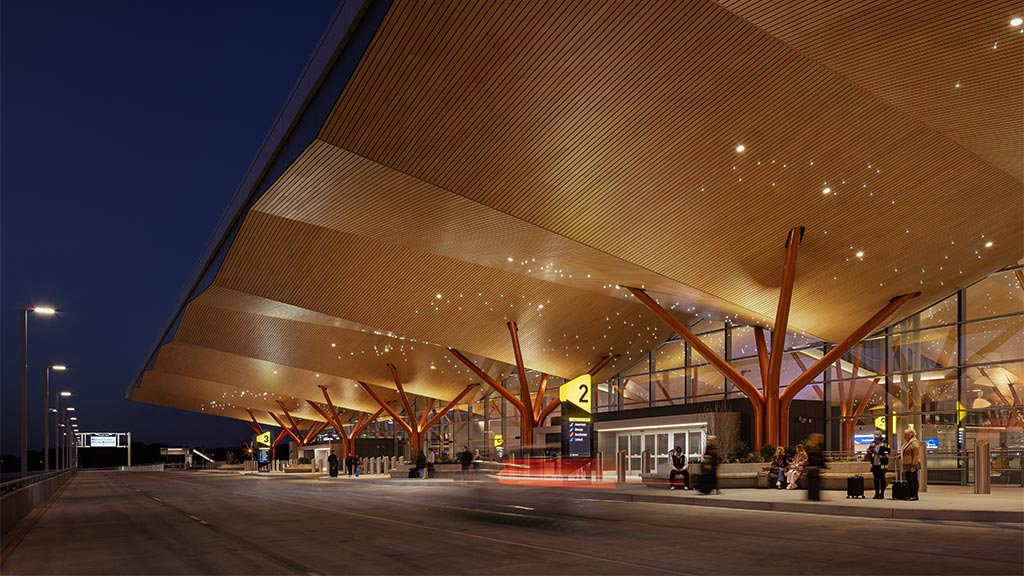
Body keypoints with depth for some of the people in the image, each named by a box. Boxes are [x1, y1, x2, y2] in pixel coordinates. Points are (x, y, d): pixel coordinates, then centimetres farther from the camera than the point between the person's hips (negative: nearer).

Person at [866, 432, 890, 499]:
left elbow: (886, 454, -13)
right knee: (876, 479, 9)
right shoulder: (872, 443, 14)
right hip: (874, 464, 6)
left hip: (882, 464, -6)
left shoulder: (885, 444, -5)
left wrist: (877, 453, -19)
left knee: (882, 479, 0)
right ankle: (877, 493, 16)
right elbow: (869, 451, 21)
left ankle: (882, 494, 5)